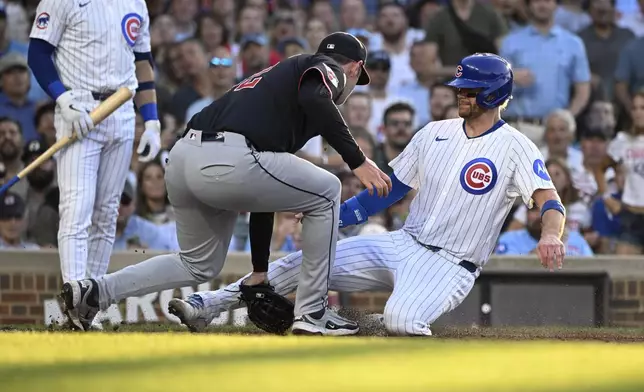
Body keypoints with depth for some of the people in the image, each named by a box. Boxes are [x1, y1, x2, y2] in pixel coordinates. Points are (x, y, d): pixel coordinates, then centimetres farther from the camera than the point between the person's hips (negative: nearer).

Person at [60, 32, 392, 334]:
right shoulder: (329, 70, 15)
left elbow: (263, 194, 38)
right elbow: (314, 100, -13)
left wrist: (260, 272, 40)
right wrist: (357, 160, -13)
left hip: (181, 160, 8)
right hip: (226, 162, -8)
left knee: (200, 266, 27)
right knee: (326, 193, 12)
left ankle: (97, 291, 13)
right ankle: (311, 313, 12)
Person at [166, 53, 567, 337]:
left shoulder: (515, 147, -8)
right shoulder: (435, 133, 10)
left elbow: (550, 202, -20)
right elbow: (389, 189, 16)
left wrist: (550, 234, -43)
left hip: (451, 267, -6)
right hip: (402, 243, 6)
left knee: (401, 321, -38)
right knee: (302, 262, -2)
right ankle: (206, 307, 6)